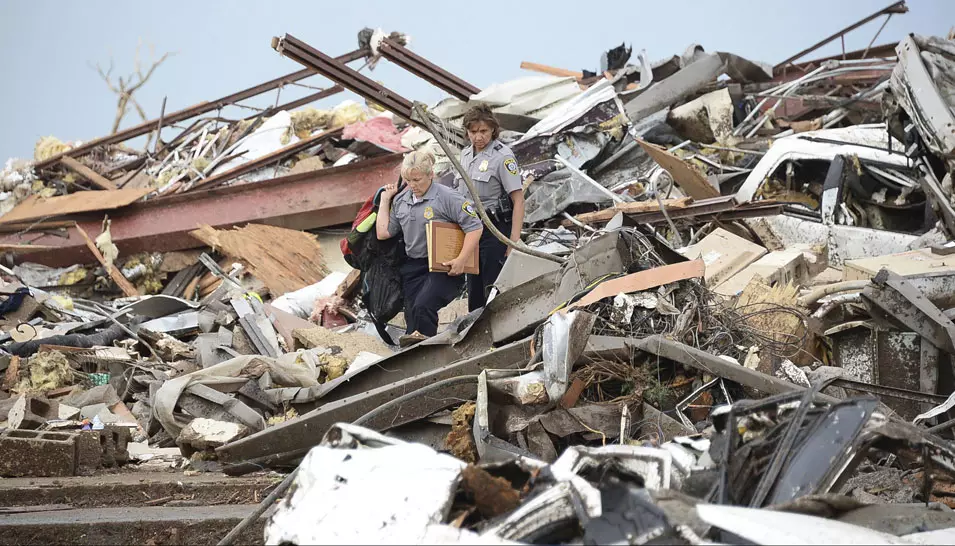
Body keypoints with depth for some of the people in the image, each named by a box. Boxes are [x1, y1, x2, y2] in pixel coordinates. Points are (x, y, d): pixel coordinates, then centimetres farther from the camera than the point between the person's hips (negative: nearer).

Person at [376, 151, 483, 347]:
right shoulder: (400, 201, 11)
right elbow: (383, 233, 13)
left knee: (423, 306, -27)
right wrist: (385, 200, 13)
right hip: (413, 267, 7)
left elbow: (475, 227, -10)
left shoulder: (447, 197, -9)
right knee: (411, 314, 2)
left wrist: (462, 260, -16)